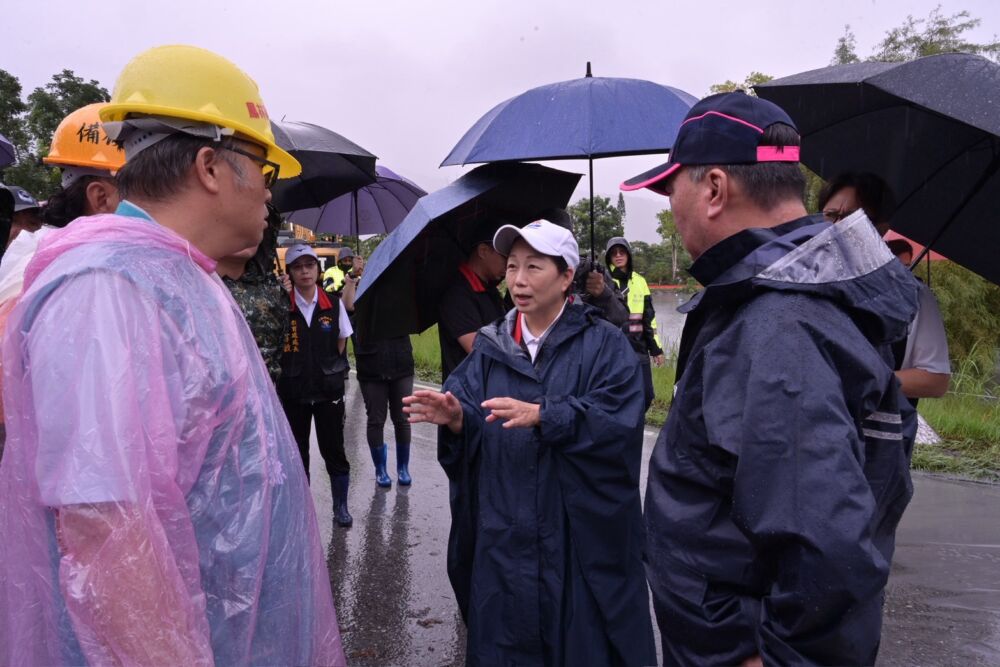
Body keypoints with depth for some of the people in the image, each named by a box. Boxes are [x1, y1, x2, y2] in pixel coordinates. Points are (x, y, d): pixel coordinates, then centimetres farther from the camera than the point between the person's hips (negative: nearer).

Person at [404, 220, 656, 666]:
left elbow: (618, 420, -19)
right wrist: (456, 418, -24)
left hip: (581, 535, -3)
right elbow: (474, 429, -2)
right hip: (504, 534, 3)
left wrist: (542, 415, -30)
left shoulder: (603, 344, -4)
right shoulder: (490, 346, 6)